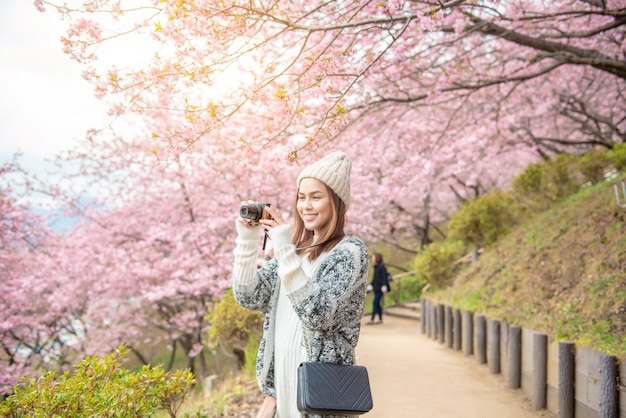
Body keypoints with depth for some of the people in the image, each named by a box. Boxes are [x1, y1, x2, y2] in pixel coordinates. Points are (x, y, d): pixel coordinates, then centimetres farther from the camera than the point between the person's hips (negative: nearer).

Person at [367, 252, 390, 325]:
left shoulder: (382, 267, -12)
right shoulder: (376, 267, 15)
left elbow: (384, 277, -17)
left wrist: (384, 287, -23)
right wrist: (371, 286, 21)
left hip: (380, 289, -9)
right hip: (376, 288, 9)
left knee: (375, 302, -12)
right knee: (377, 303, 9)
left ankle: (372, 320, -13)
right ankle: (380, 319, 15)